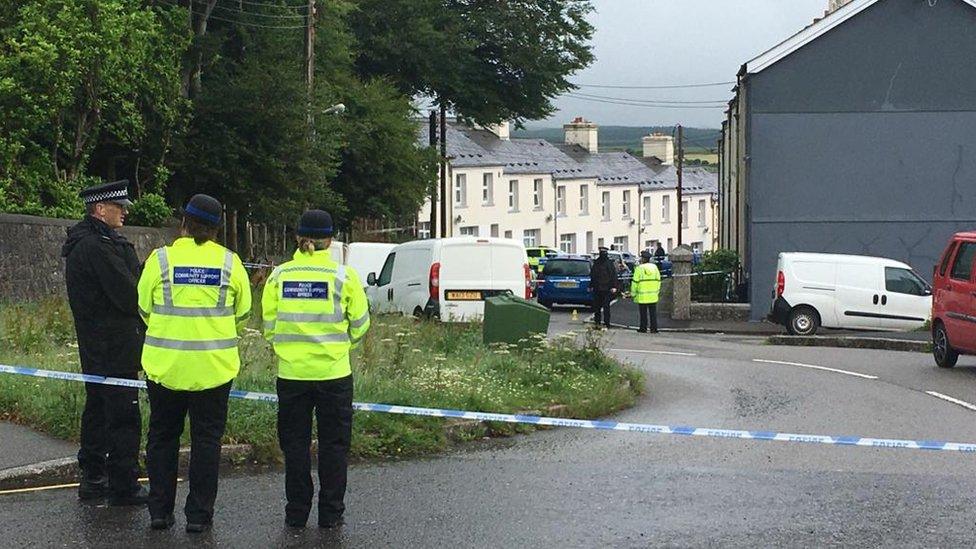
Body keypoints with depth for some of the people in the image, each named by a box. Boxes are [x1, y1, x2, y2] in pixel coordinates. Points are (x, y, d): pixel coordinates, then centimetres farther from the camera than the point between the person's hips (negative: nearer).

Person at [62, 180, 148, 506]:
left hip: (94, 344, 11)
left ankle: (92, 478, 25)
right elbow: (127, 294, -20)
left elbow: (123, 281, 15)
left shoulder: (83, 243, 15)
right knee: (124, 416, -6)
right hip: (115, 347, -11)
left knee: (98, 408, 17)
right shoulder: (97, 246, -19)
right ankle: (123, 487, -2)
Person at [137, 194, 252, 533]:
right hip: (214, 366, 0)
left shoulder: (160, 259, -6)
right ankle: (199, 514, 8)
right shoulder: (230, 262, -3)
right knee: (206, 440, 8)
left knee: (162, 437, 13)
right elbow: (242, 314, 7)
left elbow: (145, 309, 5)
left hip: (165, 365, 0)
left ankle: (160, 510, 16)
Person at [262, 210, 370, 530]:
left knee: (295, 444, 11)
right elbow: (360, 324, 1)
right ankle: (331, 513, 12)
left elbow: (268, 324, 4)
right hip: (333, 372, -1)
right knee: (333, 444, 9)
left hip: (291, 372, 2)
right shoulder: (344, 276, -5)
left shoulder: (279, 276, -1)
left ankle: (297, 513, 15)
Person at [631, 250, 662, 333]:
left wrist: (633, 293, 0)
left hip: (642, 296, -4)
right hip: (653, 296, 4)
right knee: (653, 313, 8)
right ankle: (654, 329, 7)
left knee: (643, 313, 4)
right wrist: (657, 291, 19)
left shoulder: (639, 268, -11)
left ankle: (643, 328, 9)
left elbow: (635, 282, -9)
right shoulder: (654, 267, 4)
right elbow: (658, 280, 10)